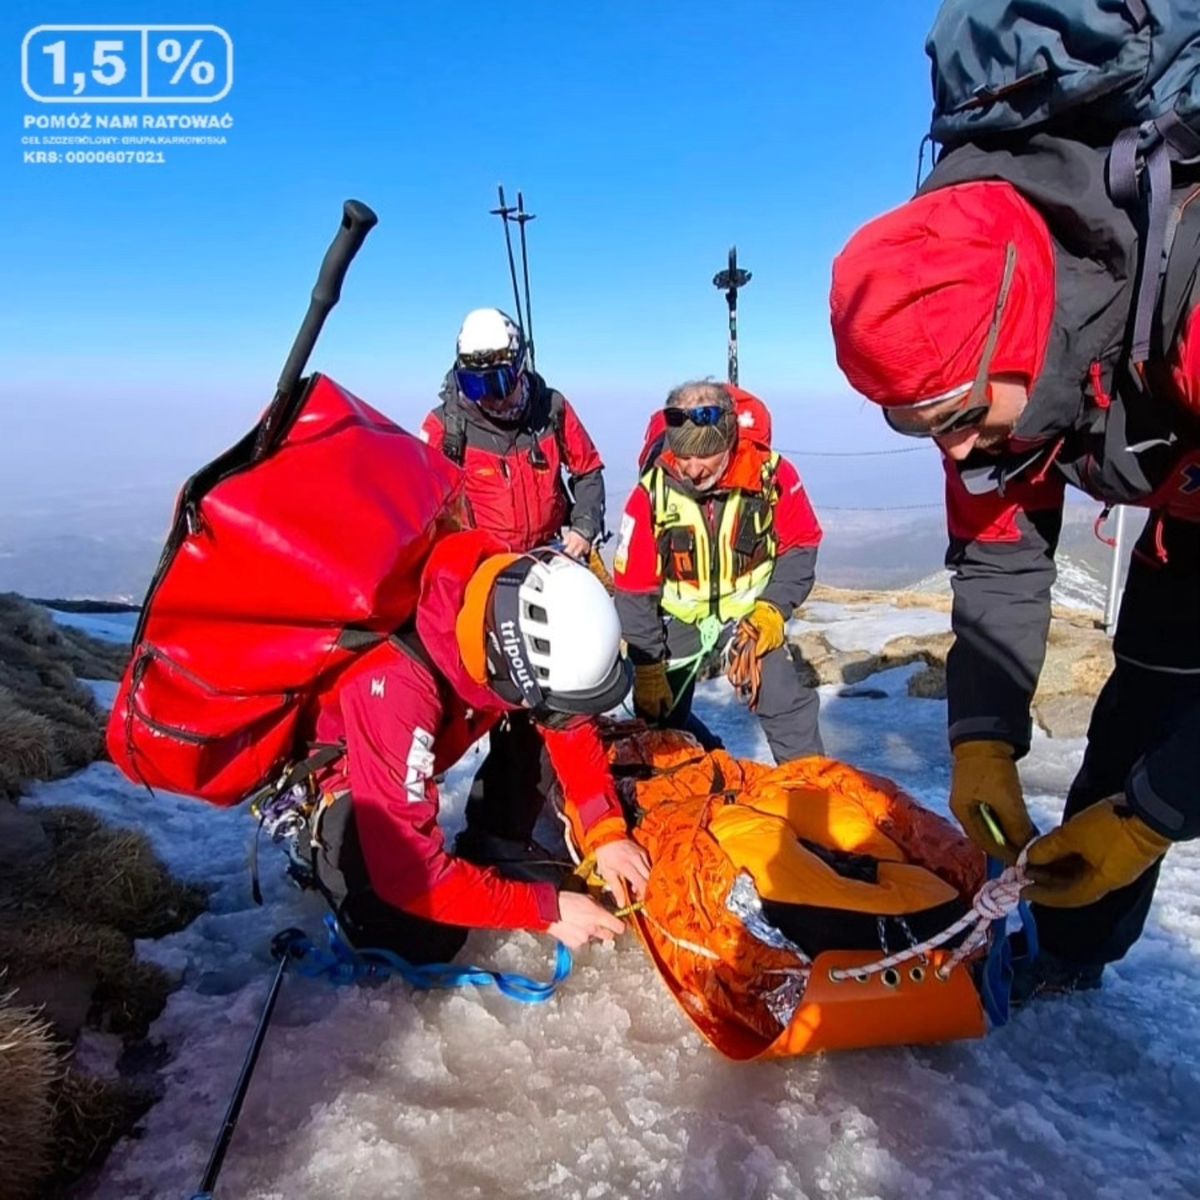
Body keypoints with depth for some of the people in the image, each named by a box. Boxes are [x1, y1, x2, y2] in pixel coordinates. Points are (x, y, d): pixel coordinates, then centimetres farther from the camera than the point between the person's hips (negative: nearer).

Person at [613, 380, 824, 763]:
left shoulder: (772, 474, -22)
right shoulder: (652, 491, -22)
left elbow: (800, 546, -4)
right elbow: (634, 590, -14)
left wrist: (774, 606, -18)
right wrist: (647, 667, -12)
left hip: (749, 612, 0)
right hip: (678, 618, 1)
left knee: (787, 704, -8)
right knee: (659, 719, 6)